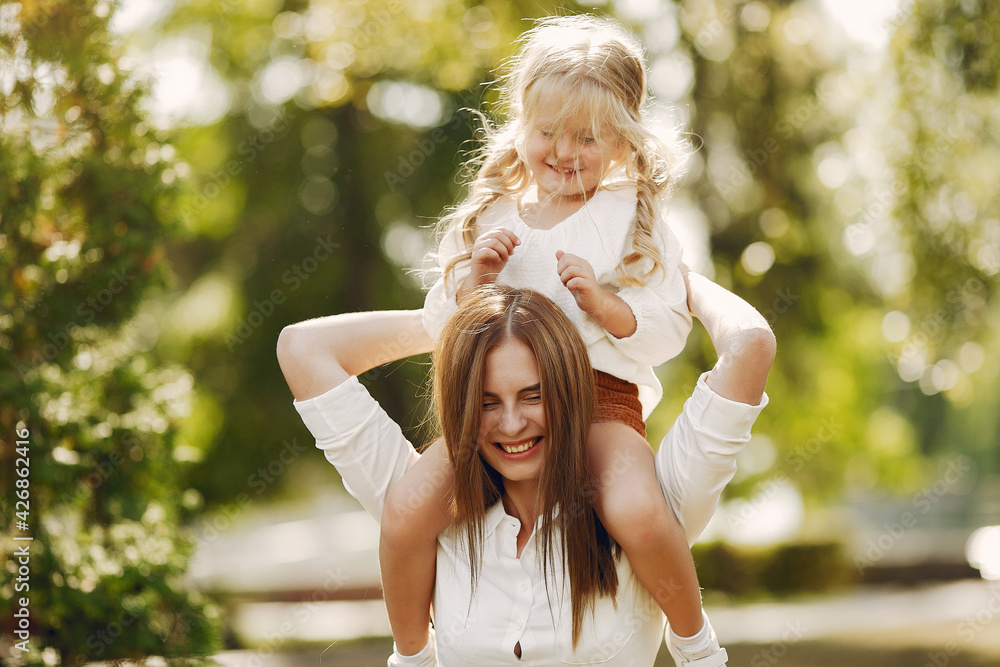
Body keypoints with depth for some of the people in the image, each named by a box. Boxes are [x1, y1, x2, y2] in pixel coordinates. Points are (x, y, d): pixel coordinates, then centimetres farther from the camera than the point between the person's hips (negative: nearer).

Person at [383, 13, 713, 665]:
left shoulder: (633, 220, 5)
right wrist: (471, 279, -5)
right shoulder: (489, 218, 12)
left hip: (601, 397, -2)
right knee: (406, 515, -21)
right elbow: (440, 326, 14)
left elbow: (668, 333, 1)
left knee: (639, 516, -33)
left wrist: (605, 305, -16)